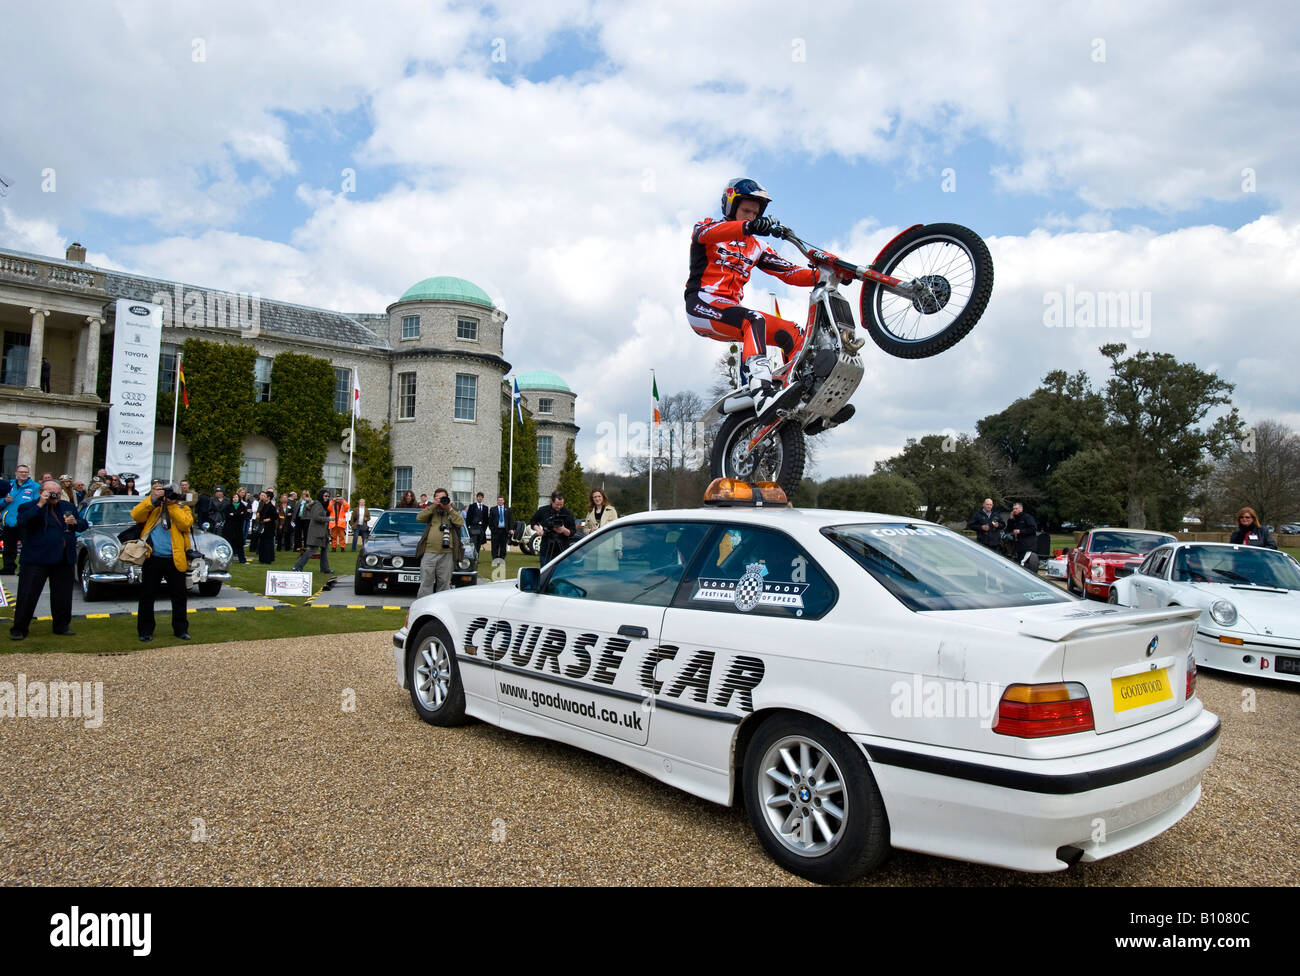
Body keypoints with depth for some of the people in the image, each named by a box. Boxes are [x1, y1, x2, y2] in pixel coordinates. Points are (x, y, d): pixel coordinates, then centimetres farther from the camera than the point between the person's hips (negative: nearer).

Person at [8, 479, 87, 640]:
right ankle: (19, 629, 8)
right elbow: (21, 521, -21)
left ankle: (61, 626, 22)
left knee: (63, 596, 10)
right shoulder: (29, 507, -2)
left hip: (63, 560, 4)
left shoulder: (68, 506, 12)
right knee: (28, 596, -1)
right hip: (36, 559, -4)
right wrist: (40, 505, -21)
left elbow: (84, 525, 15)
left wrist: (75, 522, -7)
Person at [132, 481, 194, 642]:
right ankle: (145, 630, 16)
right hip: (152, 558, 1)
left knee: (179, 597, 6)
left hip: (175, 560, 0)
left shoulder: (182, 508, 8)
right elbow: (135, 515, -9)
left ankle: (180, 629, 17)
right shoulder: (150, 506, 10)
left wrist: (172, 505, -10)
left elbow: (186, 523, -12)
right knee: (147, 596, 6)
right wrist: (152, 499, -16)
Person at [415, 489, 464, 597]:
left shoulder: (454, 512, 17)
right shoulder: (431, 511, 16)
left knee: (444, 583, 6)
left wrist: (449, 509, -6)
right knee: (426, 583, -2)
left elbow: (460, 523, -2)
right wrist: (434, 506, -6)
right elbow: (420, 517, -2)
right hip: (429, 552, 0)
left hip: (447, 553, 1)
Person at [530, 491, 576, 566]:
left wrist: (564, 530, -18)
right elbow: (533, 522, 17)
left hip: (562, 549, -1)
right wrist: (538, 529, -3)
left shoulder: (567, 513, 0)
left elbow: (573, 532, 2)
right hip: (546, 549, 1)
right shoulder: (543, 511, 2)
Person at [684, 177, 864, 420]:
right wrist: (748, 227, -39)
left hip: (730, 310, 7)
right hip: (702, 303, -7)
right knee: (753, 319, -35)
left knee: (791, 331, -8)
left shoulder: (756, 247, 24)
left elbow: (789, 273, 15)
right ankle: (763, 393, -54)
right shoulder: (706, 226, 8)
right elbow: (705, 233, -20)